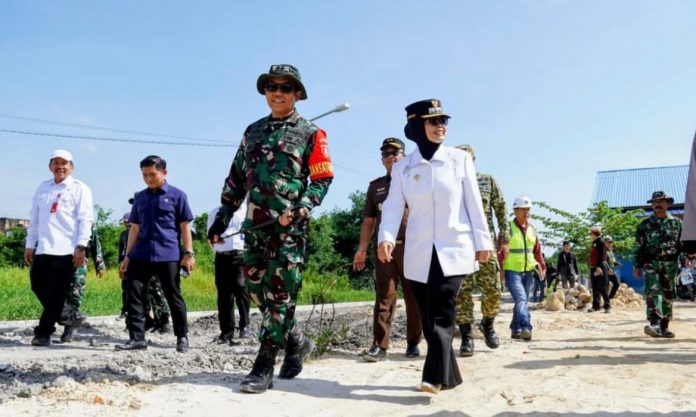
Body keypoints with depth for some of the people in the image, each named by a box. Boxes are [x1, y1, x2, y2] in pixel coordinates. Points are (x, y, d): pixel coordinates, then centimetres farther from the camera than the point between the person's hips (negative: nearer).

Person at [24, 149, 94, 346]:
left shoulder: (79, 188, 0)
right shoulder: (42, 188, 17)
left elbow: (85, 219, -7)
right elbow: (34, 219, 19)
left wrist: (81, 246, -15)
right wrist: (29, 245, 14)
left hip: (66, 250, -6)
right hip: (43, 249, 6)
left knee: (56, 294, -2)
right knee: (38, 286, 10)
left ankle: (43, 333, 6)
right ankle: (66, 316, 28)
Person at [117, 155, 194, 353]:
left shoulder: (177, 195, 2)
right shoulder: (140, 198, 14)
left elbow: (185, 226, 1)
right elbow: (135, 228, 16)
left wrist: (188, 253, -6)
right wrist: (127, 256, 12)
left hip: (169, 256, -4)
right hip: (141, 255, 4)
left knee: (174, 298, 4)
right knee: (134, 296, -2)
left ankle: (182, 337, 18)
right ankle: (137, 338, 6)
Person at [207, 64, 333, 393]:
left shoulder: (310, 133, 3)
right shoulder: (253, 131, 18)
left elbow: (323, 179, -2)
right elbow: (237, 178, 19)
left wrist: (302, 208, -18)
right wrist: (223, 215, 13)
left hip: (290, 227, -6)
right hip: (255, 225, 6)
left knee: (279, 295, -5)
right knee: (256, 289, 9)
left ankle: (263, 369, 0)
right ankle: (296, 341, 29)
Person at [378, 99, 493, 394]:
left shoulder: (460, 159, 2)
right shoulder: (402, 167, 5)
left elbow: (474, 203, 4)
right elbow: (393, 205, -5)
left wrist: (483, 241, 3)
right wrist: (386, 237, -21)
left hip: (455, 249, -2)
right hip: (419, 253, 3)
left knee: (442, 312, -15)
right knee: (428, 315, 6)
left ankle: (434, 376, -15)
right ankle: (448, 376, 18)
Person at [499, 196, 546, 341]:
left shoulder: (532, 229, 10)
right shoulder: (508, 228, -8)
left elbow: (537, 249, 13)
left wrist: (542, 266, 6)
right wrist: (499, 270, -15)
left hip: (528, 271, 6)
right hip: (512, 271, -6)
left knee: (524, 301, 10)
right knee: (521, 299, -19)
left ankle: (516, 330, 20)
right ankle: (526, 328, -26)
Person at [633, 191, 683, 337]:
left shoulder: (676, 223, 10)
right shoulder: (645, 224, 7)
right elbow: (638, 246, 7)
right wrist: (636, 266, 3)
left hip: (670, 265, 2)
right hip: (651, 264, -1)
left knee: (668, 296, 5)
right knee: (652, 293, -15)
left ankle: (664, 327, 13)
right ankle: (655, 325, -25)